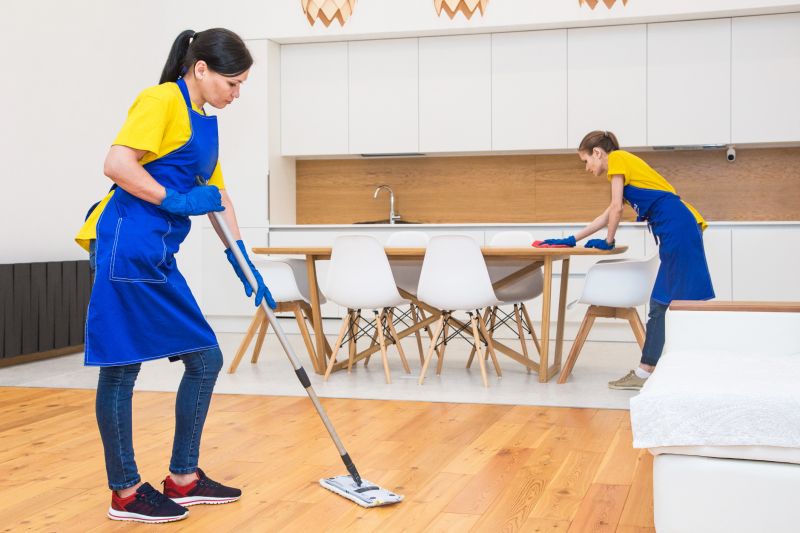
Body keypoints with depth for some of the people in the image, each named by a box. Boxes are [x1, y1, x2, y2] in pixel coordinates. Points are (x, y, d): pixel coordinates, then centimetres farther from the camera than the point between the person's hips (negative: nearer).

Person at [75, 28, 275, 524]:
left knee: (206, 359, 10)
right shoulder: (162, 99, -7)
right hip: (128, 249, -9)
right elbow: (117, 165, -19)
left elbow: (218, 197, 25)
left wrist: (246, 266, 25)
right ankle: (125, 493, 12)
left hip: (160, 259, 9)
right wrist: (175, 200, -12)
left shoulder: (206, 123, 19)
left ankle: (183, 479, 23)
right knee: (121, 369, 1)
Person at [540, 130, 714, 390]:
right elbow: (609, 214, 32)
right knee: (666, 302, 9)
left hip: (677, 227, -9)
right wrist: (572, 239, 32)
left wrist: (608, 242, 8)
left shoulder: (617, 159, -1)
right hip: (678, 230, 10)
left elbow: (617, 208, -7)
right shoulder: (624, 164, 27)